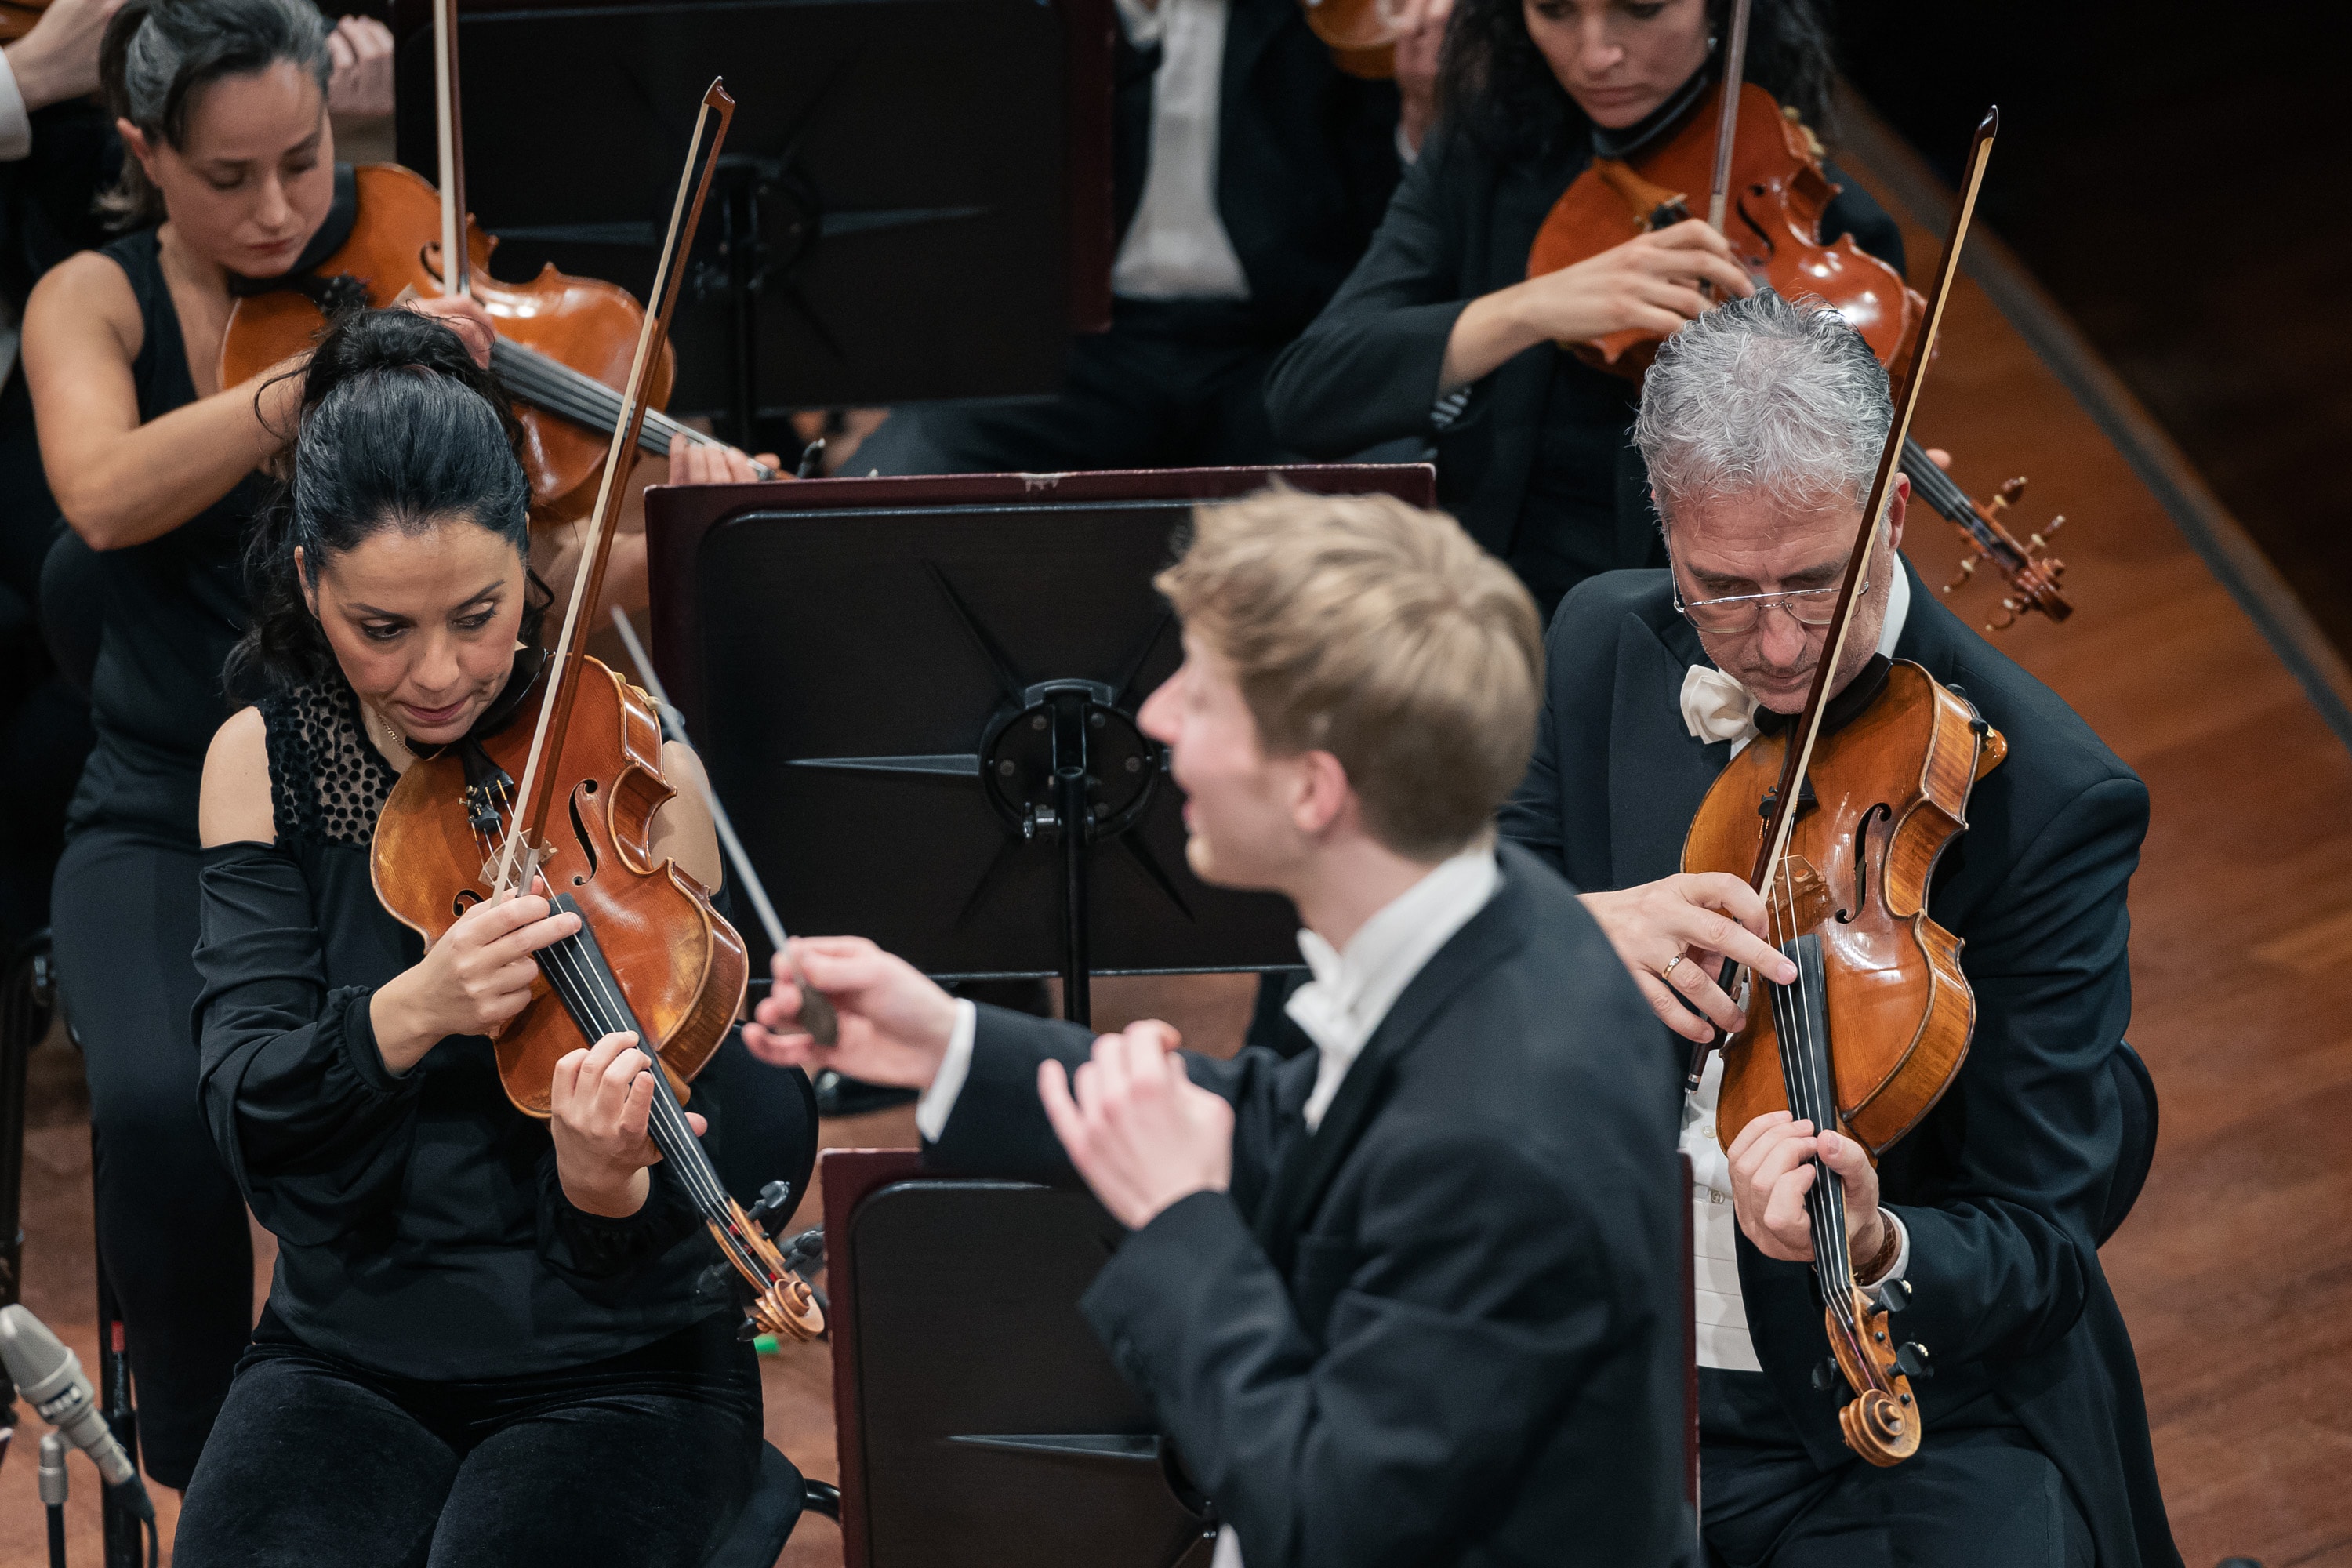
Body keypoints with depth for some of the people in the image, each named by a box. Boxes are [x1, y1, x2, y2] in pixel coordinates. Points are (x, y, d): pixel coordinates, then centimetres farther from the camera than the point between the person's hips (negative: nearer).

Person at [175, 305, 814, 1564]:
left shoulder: (633, 769, -7)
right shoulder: (264, 762, 1)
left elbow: (763, 1144, -9)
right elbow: (246, 1111, -9)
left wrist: (611, 1187, -32)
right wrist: (401, 1020, -31)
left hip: (614, 1369, -2)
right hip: (347, 1357, 2)